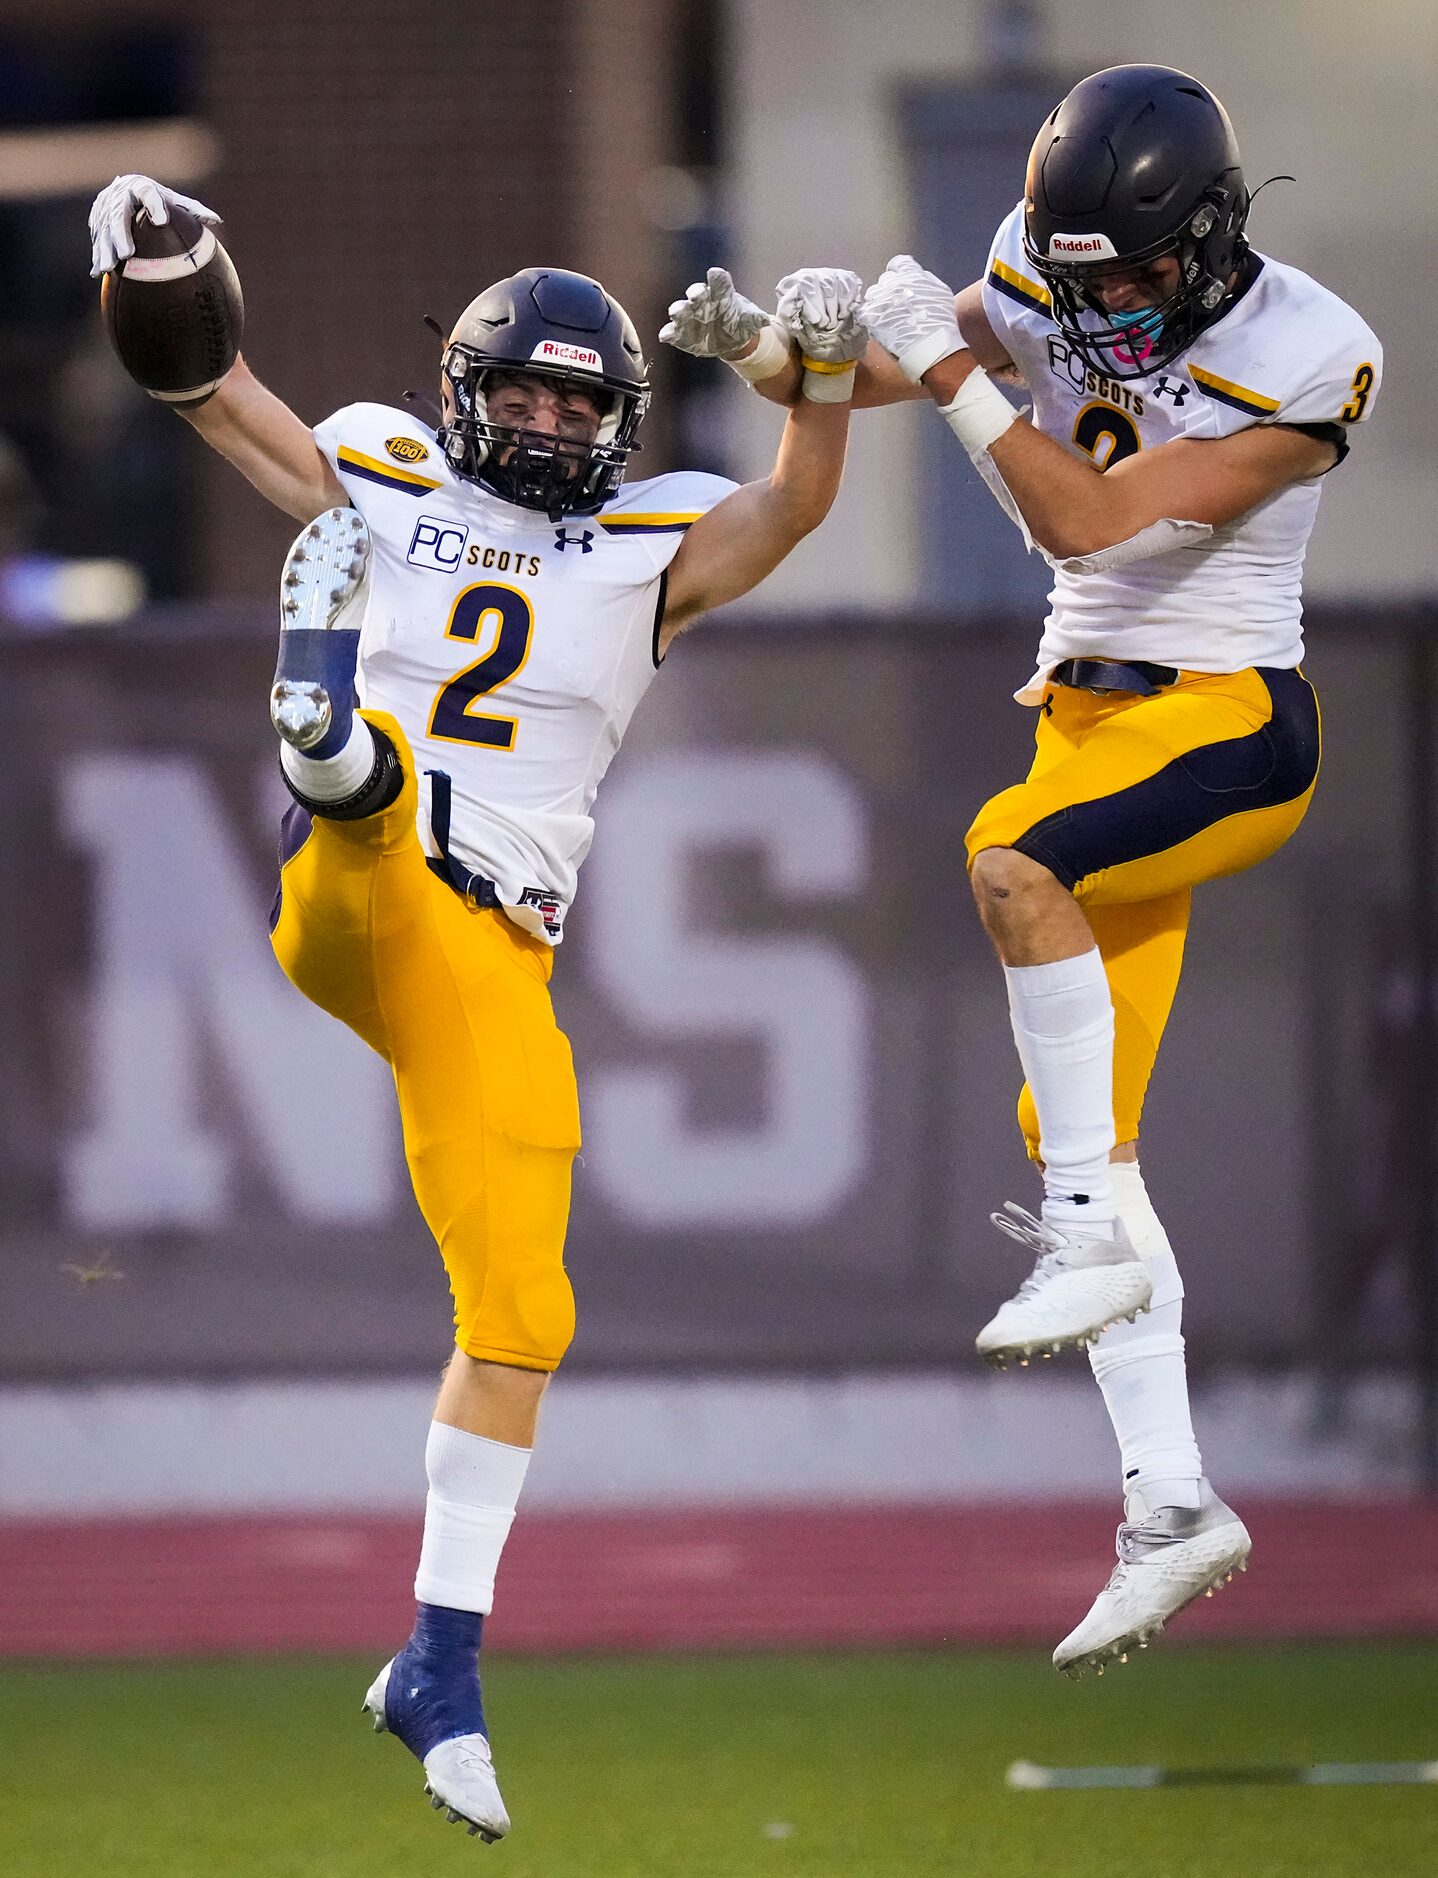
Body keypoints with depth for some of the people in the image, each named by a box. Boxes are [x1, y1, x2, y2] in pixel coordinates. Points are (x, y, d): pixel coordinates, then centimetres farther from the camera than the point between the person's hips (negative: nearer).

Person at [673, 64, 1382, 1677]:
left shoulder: (1298, 363, -18)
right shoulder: (1056, 282, 0)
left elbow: (1087, 520, -24)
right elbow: (846, 378, 3)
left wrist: (954, 370, -26)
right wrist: (765, 342, -18)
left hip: (1224, 725, -7)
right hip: (1092, 715, 7)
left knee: (1015, 864, -35)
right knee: (1076, 1141, 2)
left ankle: (1092, 1233, -23)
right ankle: (1170, 1506, 5)